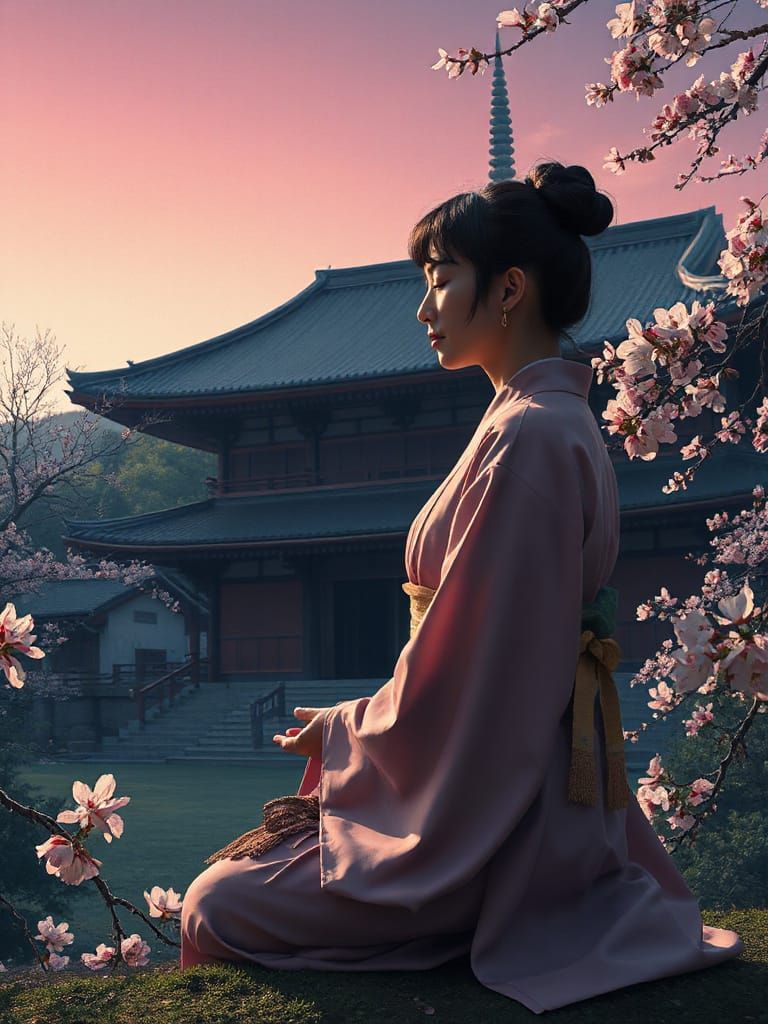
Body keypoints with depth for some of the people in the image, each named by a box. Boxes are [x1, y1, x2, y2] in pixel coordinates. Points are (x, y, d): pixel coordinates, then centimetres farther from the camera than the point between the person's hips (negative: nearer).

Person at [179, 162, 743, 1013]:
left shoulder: (525, 439, -22)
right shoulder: (564, 423, 11)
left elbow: (465, 678, -22)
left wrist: (339, 728, -5)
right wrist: (353, 724, 14)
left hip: (489, 811, -10)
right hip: (524, 781, 10)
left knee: (215, 909, -2)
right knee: (240, 871, 20)